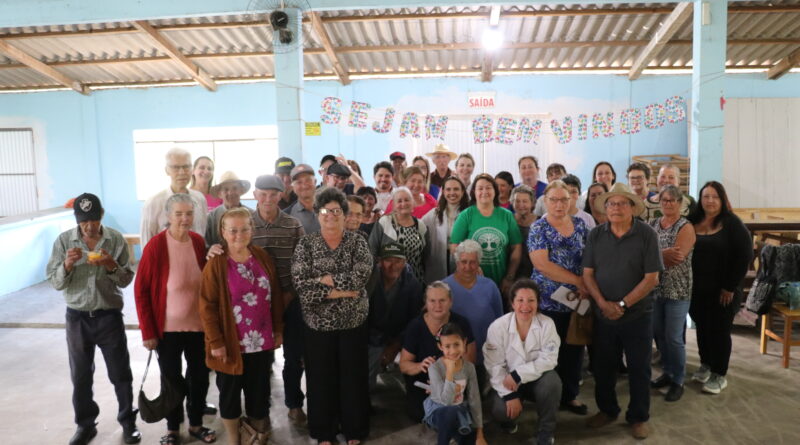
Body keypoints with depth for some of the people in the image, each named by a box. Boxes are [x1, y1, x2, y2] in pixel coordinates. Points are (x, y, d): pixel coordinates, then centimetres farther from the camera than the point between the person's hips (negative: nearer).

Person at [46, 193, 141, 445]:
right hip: (77, 318, 1)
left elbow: (126, 280, -3)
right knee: (80, 376, 13)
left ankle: (128, 422, 25)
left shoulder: (116, 240, -7)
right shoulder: (63, 241, -5)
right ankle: (85, 424, 31)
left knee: (121, 373, 8)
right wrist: (67, 265, -23)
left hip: (110, 316, -1)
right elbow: (55, 283, -4)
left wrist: (112, 266, -23)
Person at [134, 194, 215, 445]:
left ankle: (196, 424, 36)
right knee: (172, 379, 12)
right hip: (168, 328, -4)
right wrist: (148, 331, -12)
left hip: (199, 324, 4)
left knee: (200, 376, 16)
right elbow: (141, 291, -11)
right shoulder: (155, 246, -16)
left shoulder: (199, 242, -3)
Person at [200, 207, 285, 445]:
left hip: (262, 341, 3)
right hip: (231, 343, -3)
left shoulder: (262, 257, 0)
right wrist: (216, 341, -13)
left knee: (259, 391, 15)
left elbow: (276, 295, 5)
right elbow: (207, 306, -12)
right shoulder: (216, 264, -12)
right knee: (230, 393, 14)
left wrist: (278, 329, 5)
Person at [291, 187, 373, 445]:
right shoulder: (306, 244, -2)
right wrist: (337, 291, -20)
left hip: (353, 322, 0)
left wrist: (327, 280, -16)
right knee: (321, 378, 11)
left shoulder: (357, 242, -1)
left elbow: (361, 276, -18)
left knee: (353, 376, 10)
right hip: (318, 323, 0)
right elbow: (300, 284, -15)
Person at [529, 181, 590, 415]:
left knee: (575, 349, 11)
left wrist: (585, 286, -6)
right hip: (548, 302, -4)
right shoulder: (538, 228, -7)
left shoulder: (580, 224, 7)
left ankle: (570, 395, 28)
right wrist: (578, 280, -16)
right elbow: (542, 265, -17)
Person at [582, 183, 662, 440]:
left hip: (637, 315, -3)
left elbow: (651, 278, -12)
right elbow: (587, 273, -1)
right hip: (603, 314, 3)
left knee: (638, 368, 9)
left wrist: (623, 305, -16)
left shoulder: (647, 235, -9)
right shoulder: (596, 235, 0)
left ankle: (639, 417, 27)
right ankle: (607, 410, 34)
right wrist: (602, 303, -14)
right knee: (602, 366, 13)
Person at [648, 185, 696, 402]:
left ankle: (678, 381, 17)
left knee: (673, 337, 1)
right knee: (658, 333, 14)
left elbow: (675, 259, -20)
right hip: (655, 287, 5)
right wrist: (664, 253, -19)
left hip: (678, 290, -5)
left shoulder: (685, 228, -9)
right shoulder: (652, 224, 7)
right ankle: (668, 372, 32)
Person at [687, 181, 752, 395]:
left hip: (722, 290, -4)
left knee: (719, 331, 5)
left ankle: (720, 375, 19)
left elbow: (745, 255, -12)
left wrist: (730, 287, -13)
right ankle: (705, 365, 33)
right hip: (697, 288, 4)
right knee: (702, 328, 15)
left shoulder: (732, 223, -9)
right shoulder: (693, 221, 2)